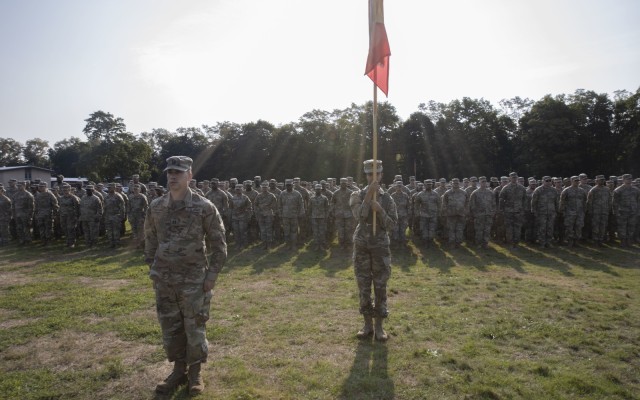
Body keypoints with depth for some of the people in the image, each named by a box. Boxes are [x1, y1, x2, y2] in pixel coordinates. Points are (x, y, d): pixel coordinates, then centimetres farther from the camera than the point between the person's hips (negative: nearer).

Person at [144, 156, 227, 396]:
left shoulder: (204, 207, -9)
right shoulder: (156, 207, 2)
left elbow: (218, 243, -5)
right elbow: (150, 239, 15)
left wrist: (212, 274, -9)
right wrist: (153, 268, 10)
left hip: (194, 280, -4)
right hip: (164, 281, 4)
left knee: (194, 328, 6)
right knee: (170, 329, 13)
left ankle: (195, 373, 26)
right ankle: (178, 370, 32)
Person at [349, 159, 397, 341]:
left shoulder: (387, 199, 1)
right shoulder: (357, 195, -1)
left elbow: (392, 226, -3)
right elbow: (359, 216, -19)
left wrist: (380, 210, -18)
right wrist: (369, 194, -24)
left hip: (380, 247, 0)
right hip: (361, 247, 0)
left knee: (380, 287, 4)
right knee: (364, 287, 7)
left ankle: (379, 326, 15)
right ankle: (367, 325, 20)